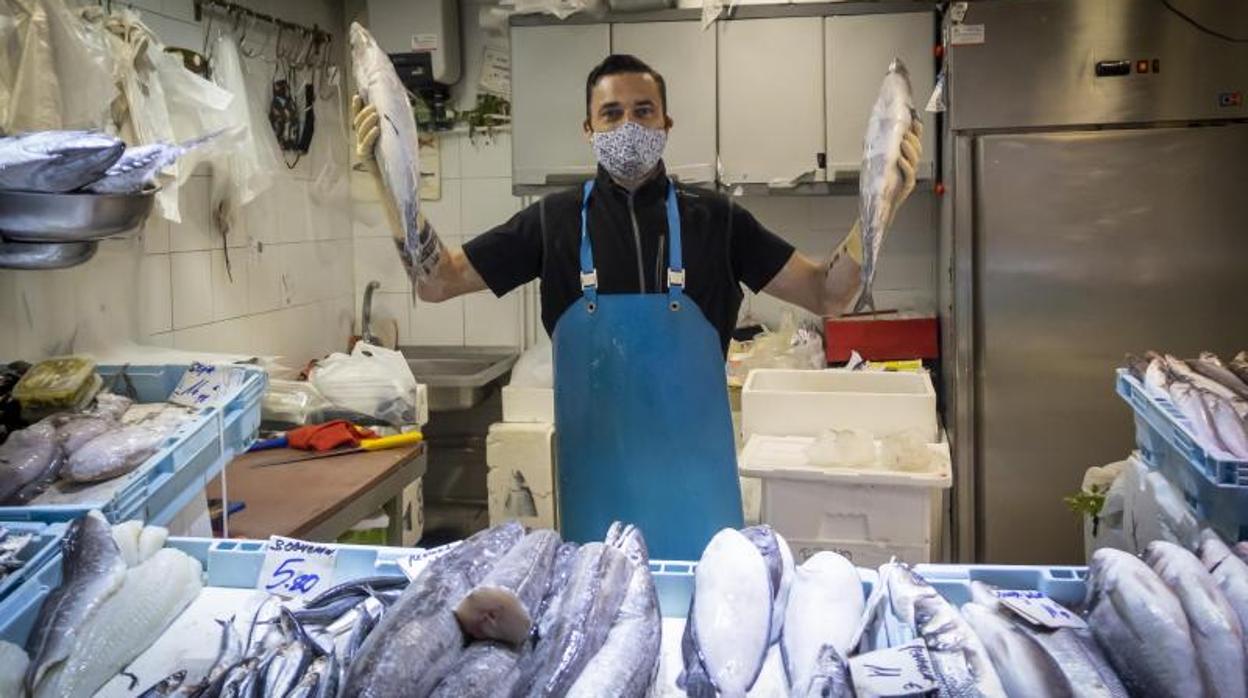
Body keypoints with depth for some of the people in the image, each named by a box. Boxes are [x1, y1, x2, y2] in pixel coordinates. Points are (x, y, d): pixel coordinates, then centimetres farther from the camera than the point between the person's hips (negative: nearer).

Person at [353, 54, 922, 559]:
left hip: (693, 475, 0)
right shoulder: (555, 220, 0)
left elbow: (828, 295, -2)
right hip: (596, 472, 0)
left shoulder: (714, 219, -1)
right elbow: (437, 282, -2)